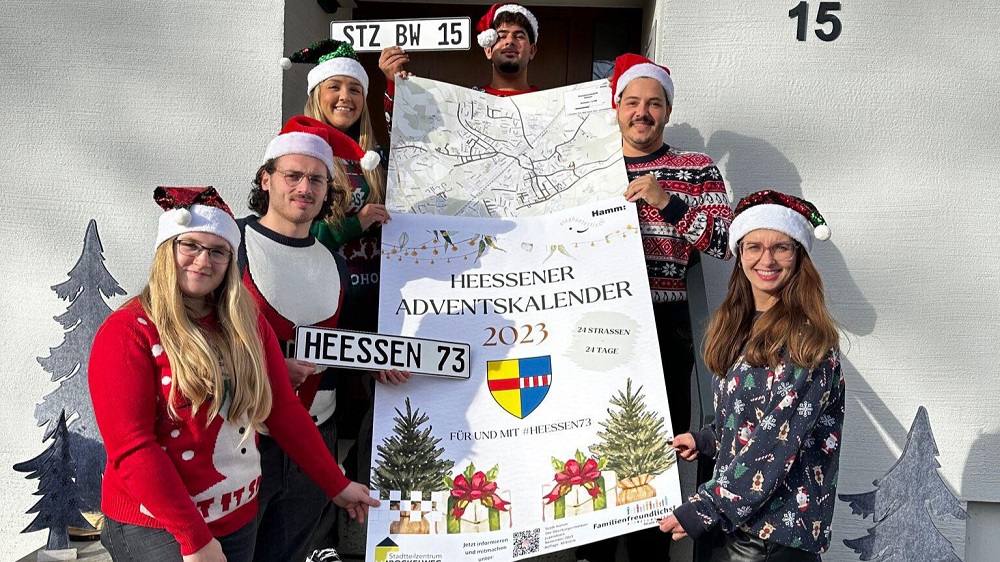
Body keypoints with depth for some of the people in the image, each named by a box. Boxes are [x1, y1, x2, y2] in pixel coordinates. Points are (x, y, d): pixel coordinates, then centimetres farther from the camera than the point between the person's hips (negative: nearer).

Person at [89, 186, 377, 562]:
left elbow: (284, 411, 7)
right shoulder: (128, 333, -12)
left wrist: (336, 486, 8)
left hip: (240, 519, 5)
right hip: (157, 527, -5)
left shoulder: (248, 324, 4)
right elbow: (132, 449, -17)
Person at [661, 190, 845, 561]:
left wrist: (707, 507, -22)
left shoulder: (805, 339, -15)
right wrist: (703, 440, 13)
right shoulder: (741, 329, 9)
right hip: (737, 517, 8)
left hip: (778, 530, -8)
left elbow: (777, 442, -21)